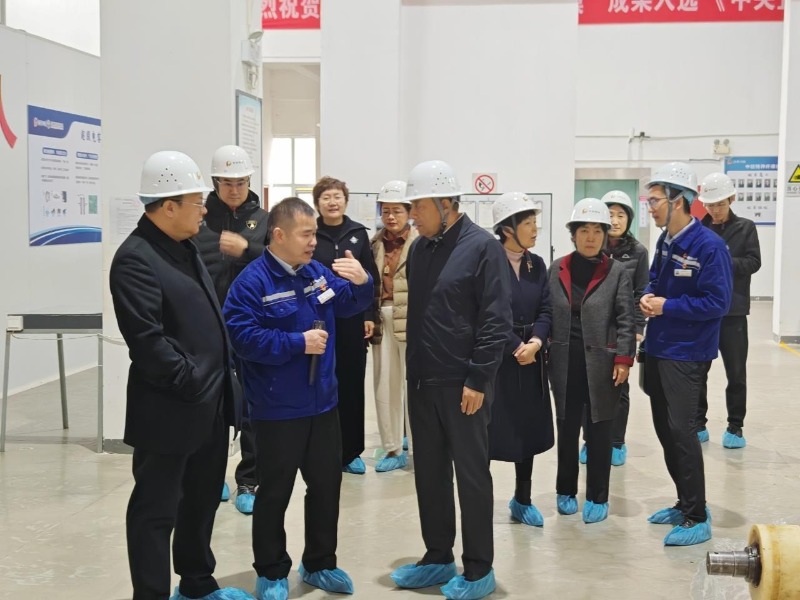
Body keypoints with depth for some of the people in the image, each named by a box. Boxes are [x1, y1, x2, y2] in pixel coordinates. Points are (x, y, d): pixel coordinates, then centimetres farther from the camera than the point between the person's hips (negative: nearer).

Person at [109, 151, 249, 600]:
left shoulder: (185, 247, 13)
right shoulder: (135, 258, -17)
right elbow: (146, 338, -23)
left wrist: (221, 382, 13)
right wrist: (190, 384, -19)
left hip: (211, 403, 10)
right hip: (169, 410, -9)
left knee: (203, 499, 21)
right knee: (157, 510, 3)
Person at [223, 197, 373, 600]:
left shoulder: (317, 272, 5)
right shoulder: (252, 281, -16)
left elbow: (350, 305, 12)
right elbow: (243, 337, -22)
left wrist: (362, 282, -10)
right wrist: (298, 343, -22)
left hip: (322, 402, 7)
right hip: (278, 410, -7)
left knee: (326, 485, 16)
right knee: (274, 492, 6)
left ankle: (319, 563, 33)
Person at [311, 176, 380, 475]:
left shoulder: (359, 233, 5)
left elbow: (371, 277, 6)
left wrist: (370, 315, 0)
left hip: (353, 320, 2)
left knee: (352, 384, 7)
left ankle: (350, 451, 18)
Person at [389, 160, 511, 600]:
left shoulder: (482, 246, -11)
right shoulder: (420, 248, 10)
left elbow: (496, 319, -14)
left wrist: (478, 378, -17)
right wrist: (412, 370, 11)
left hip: (463, 384, -7)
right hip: (422, 381, 7)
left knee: (471, 475, 4)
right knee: (429, 473, 14)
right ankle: (437, 559, 28)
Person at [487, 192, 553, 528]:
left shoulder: (536, 265, 8)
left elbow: (545, 310, 4)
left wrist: (535, 342, -13)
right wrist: (516, 347, -15)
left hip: (531, 360, 6)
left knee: (529, 430, 13)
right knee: (488, 431, -2)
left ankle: (522, 501, 27)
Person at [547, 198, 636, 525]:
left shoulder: (617, 272, -4)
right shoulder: (557, 268, 4)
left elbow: (626, 319, -5)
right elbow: (547, 312, 8)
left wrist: (624, 359, -11)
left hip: (601, 363, -2)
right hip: (565, 362, 2)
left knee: (599, 432, 6)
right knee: (567, 429, 11)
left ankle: (597, 498, 19)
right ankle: (566, 491, 26)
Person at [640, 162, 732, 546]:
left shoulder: (709, 245, -18)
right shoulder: (665, 241, 6)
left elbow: (717, 303, -20)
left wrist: (666, 307, -19)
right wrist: (648, 297, -2)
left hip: (687, 355, -8)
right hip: (657, 349, 8)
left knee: (681, 431, -6)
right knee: (665, 429, 13)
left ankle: (697, 519, 5)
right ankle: (686, 503, 27)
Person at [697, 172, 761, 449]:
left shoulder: (745, 227, 2)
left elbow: (753, 262, -6)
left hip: (732, 311, -1)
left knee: (736, 373, 6)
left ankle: (735, 427, 18)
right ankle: (698, 424, 20)